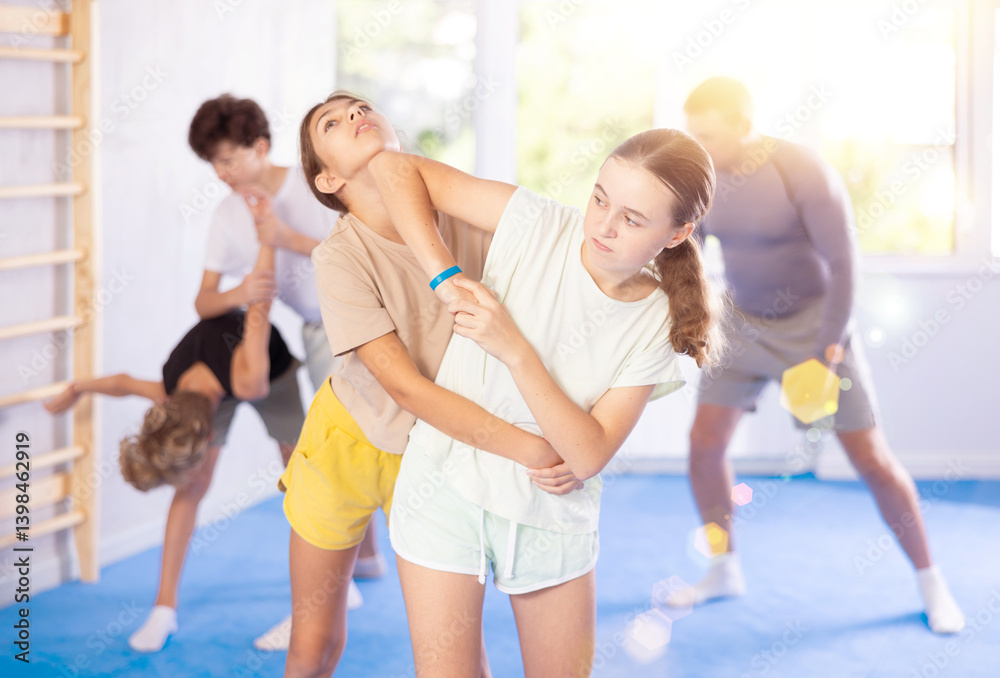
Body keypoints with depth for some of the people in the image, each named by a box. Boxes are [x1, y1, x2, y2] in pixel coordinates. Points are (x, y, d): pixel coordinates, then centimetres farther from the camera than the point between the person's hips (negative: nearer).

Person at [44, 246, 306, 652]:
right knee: (191, 488, -8)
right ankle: (165, 607, -3)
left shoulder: (249, 380, -47)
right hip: (209, 374, 2)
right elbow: (124, 381, -11)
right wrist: (76, 390, 6)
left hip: (272, 369, -1)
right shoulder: (171, 399, -33)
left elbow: (258, 309, -41)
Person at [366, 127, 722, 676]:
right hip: (448, 486, -2)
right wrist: (444, 275, -22)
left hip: (552, 516, 2)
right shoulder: (538, 228, -13)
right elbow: (396, 168, -13)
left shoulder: (658, 324, -9)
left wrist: (513, 348, -26)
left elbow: (589, 454, -18)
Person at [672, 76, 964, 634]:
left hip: (814, 324, -5)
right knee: (705, 442, 0)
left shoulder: (805, 175, -24)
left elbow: (845, 263, -21)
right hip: (745, 323, 5)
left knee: (872, 459, -3)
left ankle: (931, 583, 14)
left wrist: (829, 348, -22)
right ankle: (725, 571, 19)